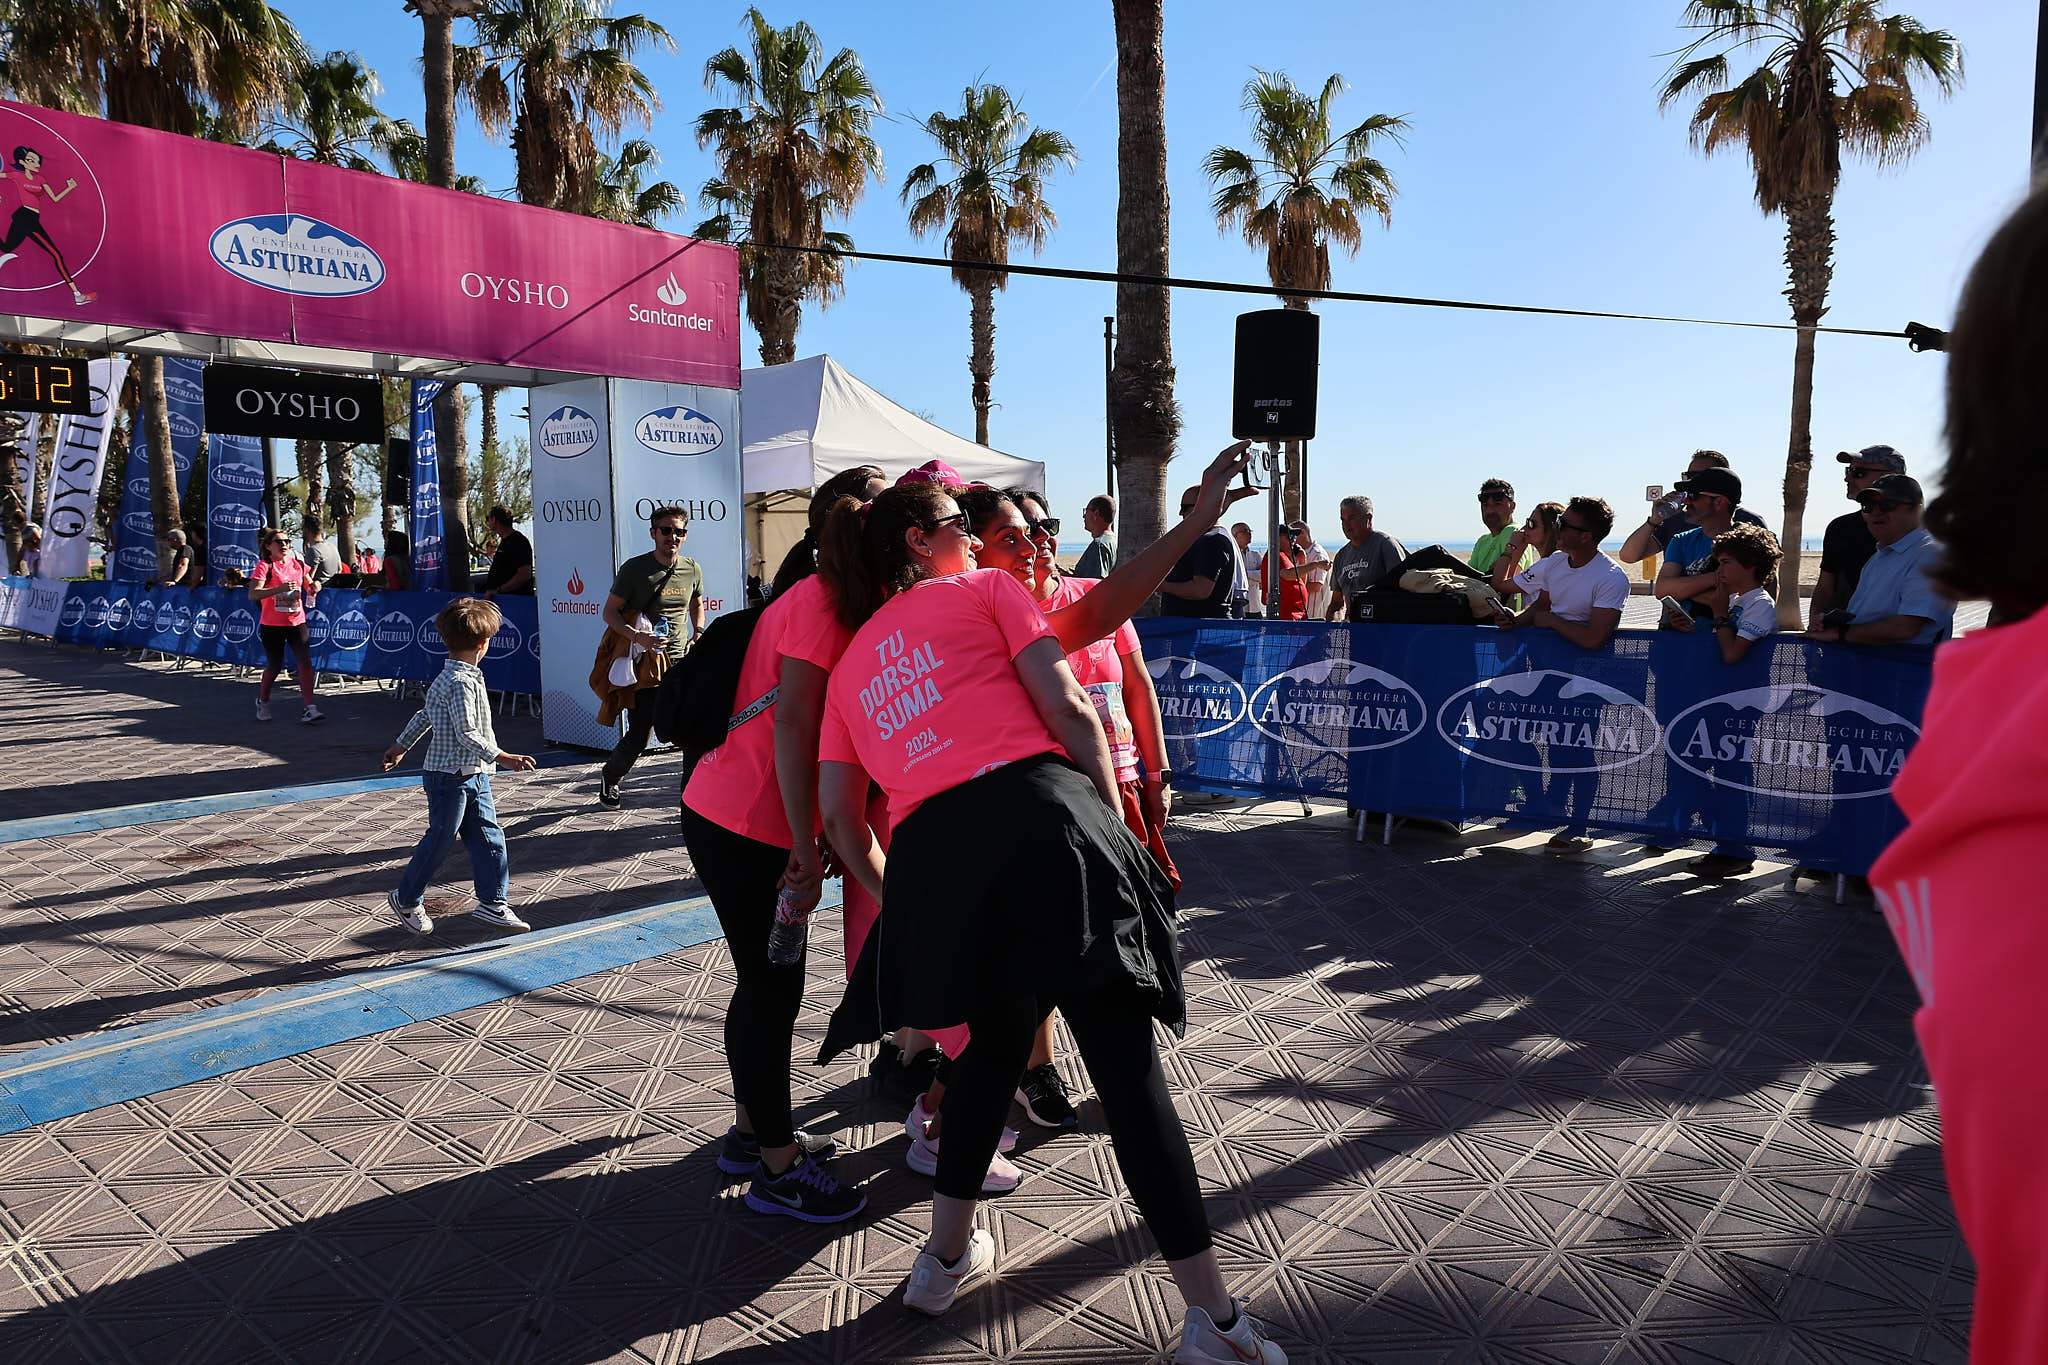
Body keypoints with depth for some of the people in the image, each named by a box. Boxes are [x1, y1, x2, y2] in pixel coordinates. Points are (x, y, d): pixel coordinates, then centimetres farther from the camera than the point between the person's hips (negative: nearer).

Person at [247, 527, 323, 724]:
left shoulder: (297, 564, 6)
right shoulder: (264, 566, -8)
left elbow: (309, 587, 20)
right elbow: (253, 594, -20)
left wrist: (314, 587, -4)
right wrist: (279, 588, -32)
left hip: (297, 621, 3)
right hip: (272, 624, -3)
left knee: (305, 662, -10)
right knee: (275, 665, 8)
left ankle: (308, 709, -11)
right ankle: (262, 700, 36)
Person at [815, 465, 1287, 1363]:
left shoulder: (850, 663, 26)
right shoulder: (986, 590, 14)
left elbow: (838, 811, 18)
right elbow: (1066, 708, 1)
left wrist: (892, 893, 32)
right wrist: (1114, 827, 6)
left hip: (930, 855, 5)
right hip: (1037, 815, -5)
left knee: (994, 1040, 27)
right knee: (1128, 1067, -1)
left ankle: (946, 1256, 37)